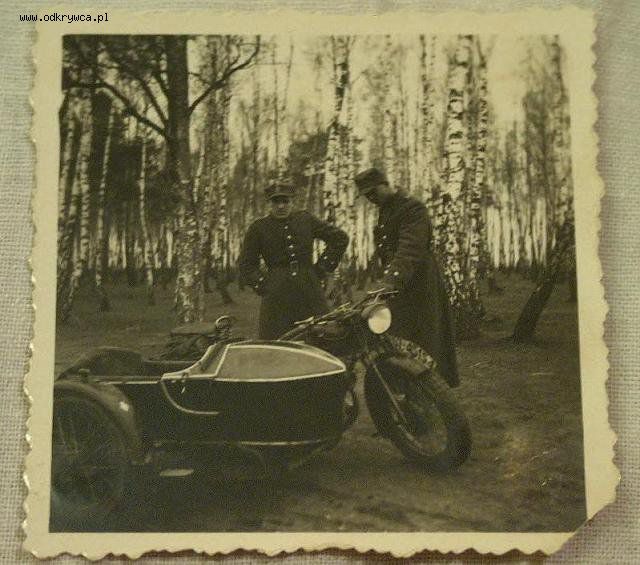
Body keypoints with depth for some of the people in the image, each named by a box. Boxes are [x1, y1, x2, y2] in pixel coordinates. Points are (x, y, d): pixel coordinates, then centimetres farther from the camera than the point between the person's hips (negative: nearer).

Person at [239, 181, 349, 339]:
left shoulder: (306, 220, 12)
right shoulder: (258, 228, 6)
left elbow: (340, 238, 19)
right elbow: (246, 265, 13)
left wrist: (322, 267, 12)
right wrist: (263, 285, -1)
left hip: (310, 292, 2)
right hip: (277, 295, -2)